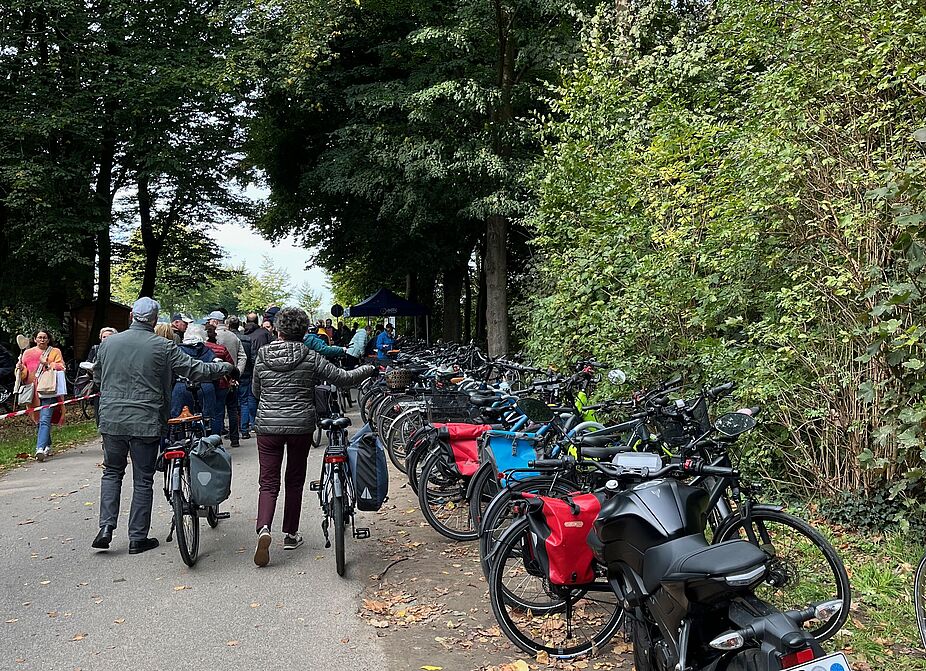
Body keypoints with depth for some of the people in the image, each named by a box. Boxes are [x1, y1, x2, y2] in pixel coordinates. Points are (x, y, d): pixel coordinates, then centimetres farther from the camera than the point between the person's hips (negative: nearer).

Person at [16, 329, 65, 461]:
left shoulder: (55, 352, 9)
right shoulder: (28, 353, 16)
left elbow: (61, 367, -1)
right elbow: (24, 374, 13)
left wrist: (48, 364, -14)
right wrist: (21, 369, -8)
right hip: (33, 392, 4)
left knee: (45, 420, -15)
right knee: (39, 420, 12)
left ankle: (40, 449, -22)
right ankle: (47, 446, 26)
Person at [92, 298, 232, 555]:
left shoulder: (108, 343, 4)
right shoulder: (163, 347, -9)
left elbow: (97, 373, 19)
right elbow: (196, 370, -7)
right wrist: (226, 367, 8)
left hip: (111, 420, 3)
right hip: (146, 423, -3)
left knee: (112, 473, 19)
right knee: (143, 480, 7)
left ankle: (106, 528, 9)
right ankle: (138, 538, 12)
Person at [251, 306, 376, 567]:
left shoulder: (262, 356, -1)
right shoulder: (310, 357, -6)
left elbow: (256, 391, 11)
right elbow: (343, 378, -4)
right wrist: (369, 370, 12)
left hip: (267, 426, 1)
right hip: (301, 426, 0)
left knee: (269, 482, 4)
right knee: (295, 481, 15)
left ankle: (264, 528, -20)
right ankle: (291, 534, 23)